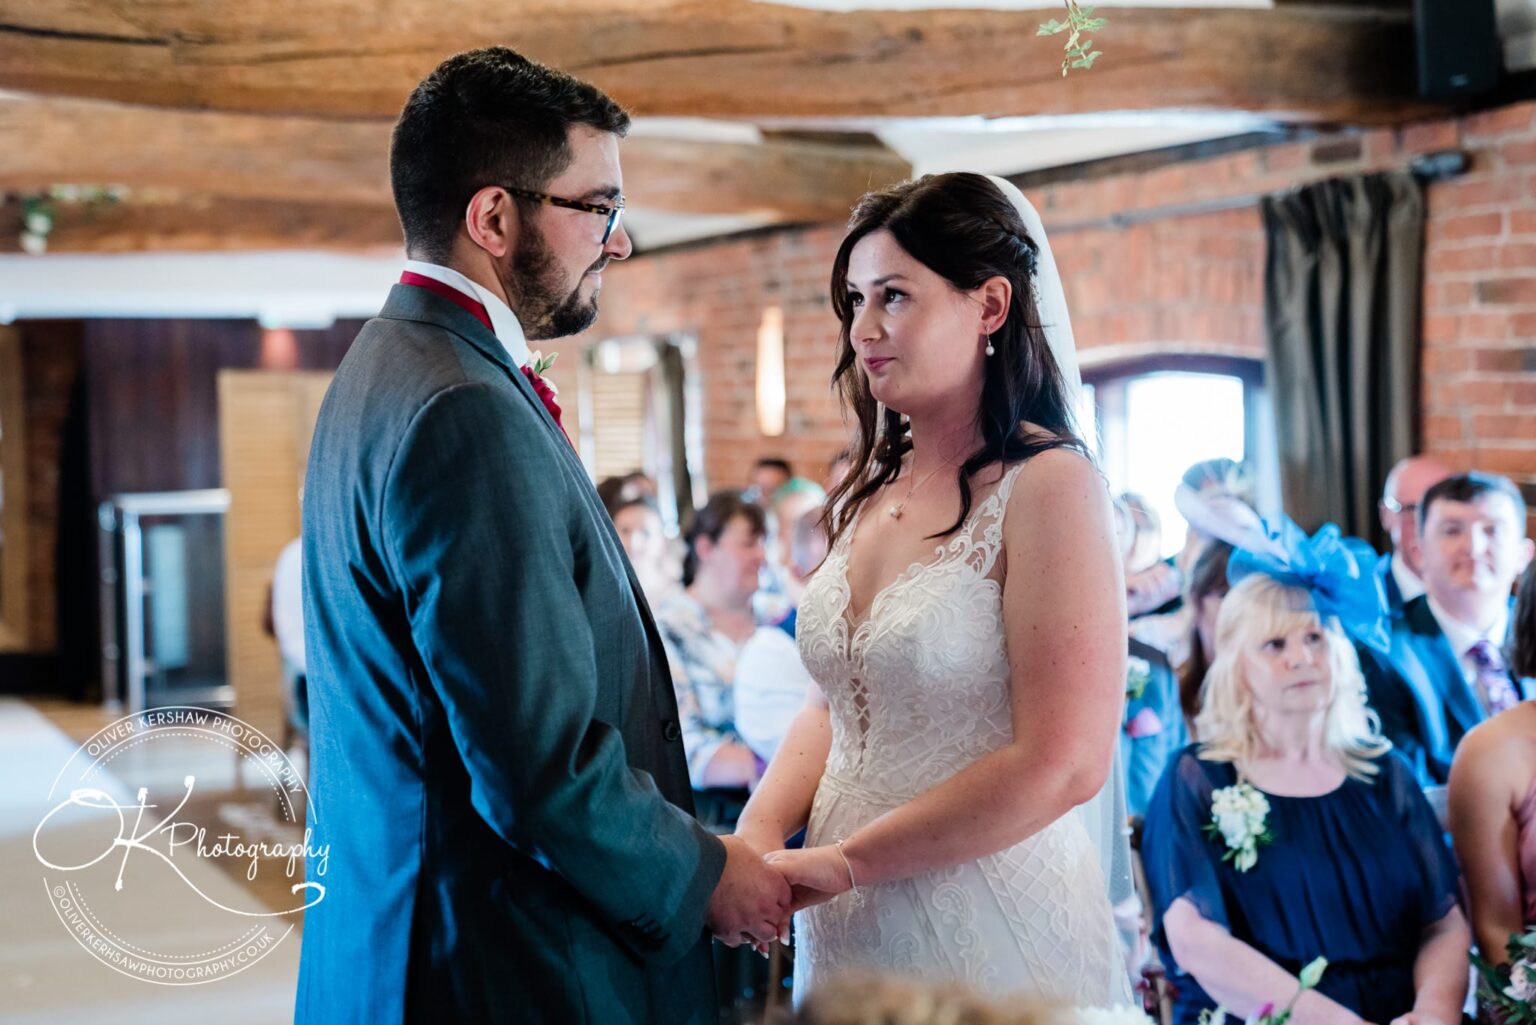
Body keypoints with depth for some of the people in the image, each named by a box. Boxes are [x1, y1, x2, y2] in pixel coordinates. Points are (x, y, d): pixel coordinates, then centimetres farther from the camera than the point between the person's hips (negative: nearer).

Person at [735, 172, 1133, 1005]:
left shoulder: (1047, 486, -15)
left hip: (986, 941, -6)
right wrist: (756, 839, -6)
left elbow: (1062, 765, -21)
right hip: (847, 934, 7)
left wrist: (843, 862, -15)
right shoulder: (873, 490, 7)